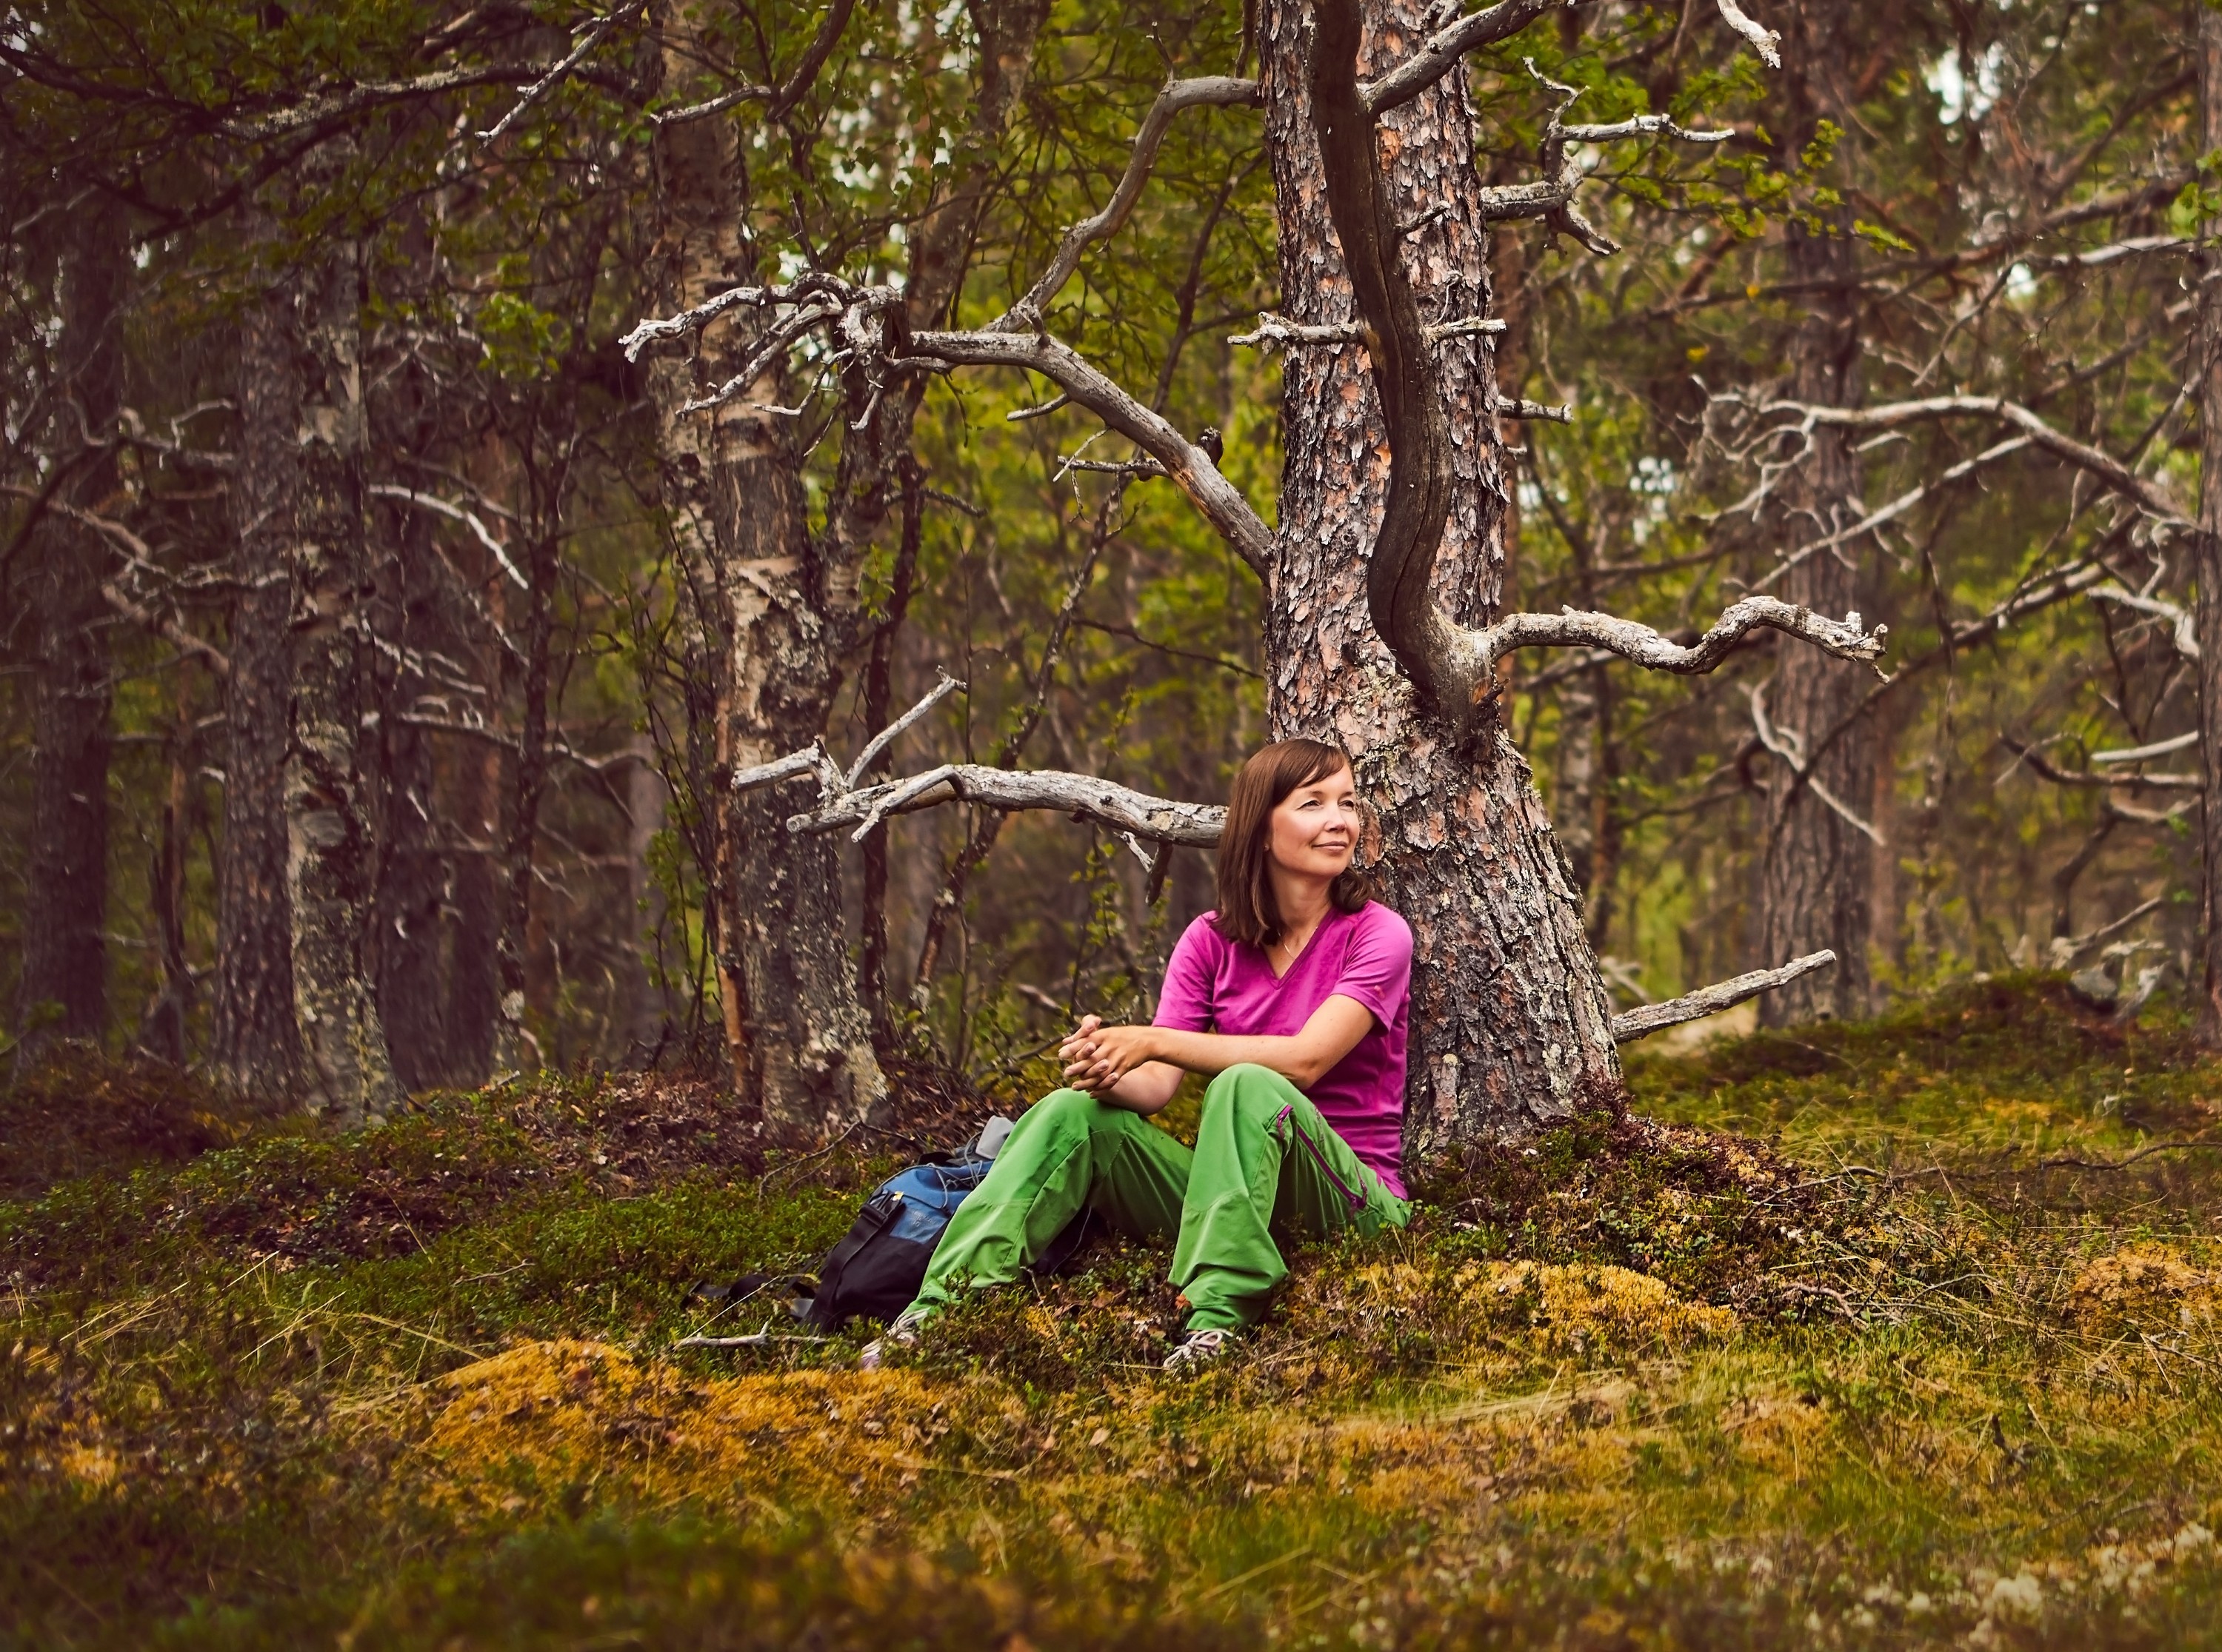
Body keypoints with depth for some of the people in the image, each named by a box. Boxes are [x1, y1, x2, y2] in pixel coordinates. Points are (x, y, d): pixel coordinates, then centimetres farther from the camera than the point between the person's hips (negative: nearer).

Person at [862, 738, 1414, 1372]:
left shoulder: (1378, 935, -4)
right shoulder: (1212, 941, 9)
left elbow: (1305, 1059, -19)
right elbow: (1156, 1088, -2)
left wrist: (1152, 1041, -24)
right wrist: (1109, 1073, -27)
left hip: (1352, 1201, -4)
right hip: (1233, 1183, 4)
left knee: (1248, 1087, -33)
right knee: (1073, 1114, -15)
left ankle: (1217, 1320, -48)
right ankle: (938, 1310, -29)